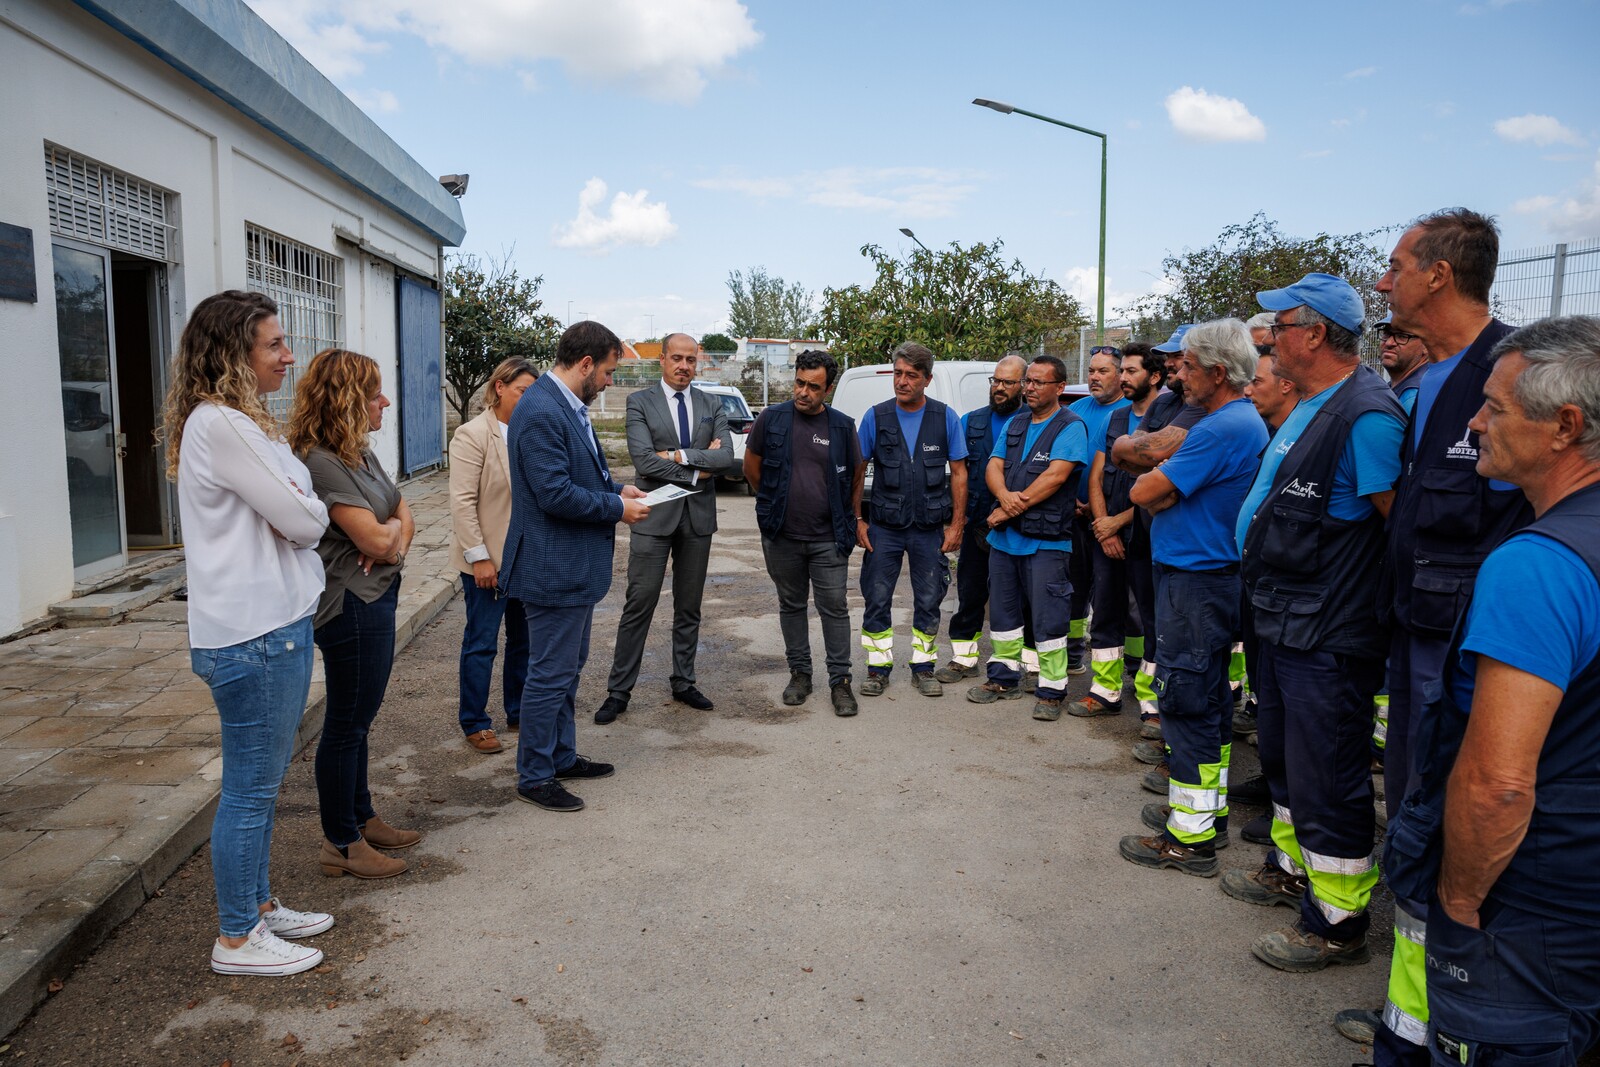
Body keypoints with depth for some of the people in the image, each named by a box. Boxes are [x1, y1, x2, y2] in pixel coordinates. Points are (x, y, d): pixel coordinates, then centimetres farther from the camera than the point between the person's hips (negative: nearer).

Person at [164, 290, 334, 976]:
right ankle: (236, 940, 17)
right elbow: (304, 521, -16)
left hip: (275, 623, 10)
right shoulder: (221, 426, -18)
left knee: (259, 783, 20)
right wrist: (310, 507, 2)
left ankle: (258, 906, 34)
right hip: (253, 635, -10)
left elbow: (293, 517, 19)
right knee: (251, 789, 2)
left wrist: (296, 507, 0)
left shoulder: (239, 421, 15)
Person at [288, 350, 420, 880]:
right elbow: (374, 538, -23)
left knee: (358, 719, 19)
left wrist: (394, 537, -11)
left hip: (376, 598, 10)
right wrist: (394, 527, -1)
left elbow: (403, 514, 11)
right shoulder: (322, 463, -20)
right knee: (346, 725, 2)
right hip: (352, 605, -10)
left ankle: (361, 818, 33)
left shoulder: (360, 454, 11)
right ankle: (341, 844, 15)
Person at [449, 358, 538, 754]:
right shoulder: (473, 435, -12)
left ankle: (518, 711, 30)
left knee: (524, 639, 15)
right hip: (488, 559, -6)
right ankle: (474, 724, 16)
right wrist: (479, 557, -16)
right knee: (482, 643, 4)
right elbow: (462, 502, -14)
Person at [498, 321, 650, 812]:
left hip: (576, 566, 11)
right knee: (550, 675, 1)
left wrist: (617, 488, 6)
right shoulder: (541, 413, -22)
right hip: (554, 568, -11)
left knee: (568, 668, 21)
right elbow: (556, 494, -27)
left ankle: (562, 756, 35)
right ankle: (535, 776, 15)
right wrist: (617, 507, -16)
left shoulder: (568, 407, 10)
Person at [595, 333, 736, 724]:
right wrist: (698, 473, -12)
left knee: (689, 608, 13)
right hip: (654, 516, -3)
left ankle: (683, 683, 25)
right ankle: (619, 691, 7)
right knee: (638, 607, -1)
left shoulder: (711, 407, 8)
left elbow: (727, 458, -6)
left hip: (697, 517, 4)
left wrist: (679, 455, -15)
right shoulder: (640, 403, -2)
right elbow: (644, 461, -14)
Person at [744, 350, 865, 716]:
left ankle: (840, 680, 11)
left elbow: (856, 477, 11)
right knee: (791, 605, 13)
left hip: (829, 538, -1)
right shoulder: (771, 419, -2)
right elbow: (752, 468, 8)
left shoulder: (842, 426, -1)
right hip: (782, 536, 1)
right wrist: (776, 504, 12)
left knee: (834, 608, 1)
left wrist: (851, 519, 10)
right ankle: (799, 673, 26)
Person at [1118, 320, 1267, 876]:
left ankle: (1191, 838, 5)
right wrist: (1167, 489, -5)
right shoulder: (1247, 422, 14)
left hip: (1195, 584, -11)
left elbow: (1146, 491, -19)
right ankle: (1209, 808, 30)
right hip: (1213, 574, 11)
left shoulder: (1221, 429, -20)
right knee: (1209, 700, 18)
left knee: (1187, 703, -4)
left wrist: (1155, 478, 2)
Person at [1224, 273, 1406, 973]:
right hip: (1284, 622, 11)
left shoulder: (1366, 415, -21)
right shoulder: (1308, 408, 12)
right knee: (1284, 755, 24)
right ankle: (1292, 868, 42)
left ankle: (1338, 922, 16)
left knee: (1325, 780, 1)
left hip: (1327, 636, -10)